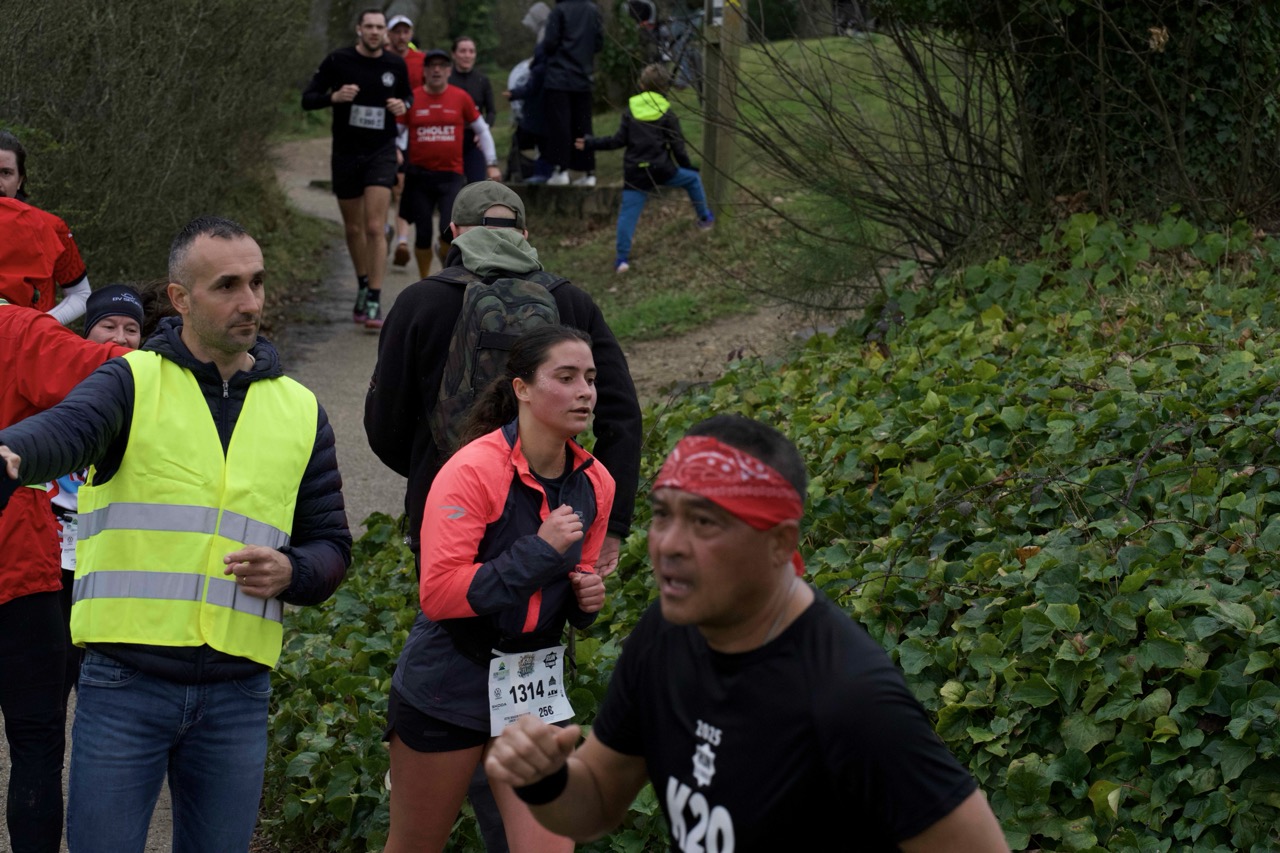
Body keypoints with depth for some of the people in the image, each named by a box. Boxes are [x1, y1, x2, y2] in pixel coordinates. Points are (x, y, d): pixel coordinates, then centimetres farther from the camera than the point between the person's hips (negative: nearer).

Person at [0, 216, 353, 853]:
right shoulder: (131, 382, 0)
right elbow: (62, 430, -22)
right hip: (124, 683, -3)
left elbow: (331, 543, 16)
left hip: (236, 697, 3)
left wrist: (290, 571, -8)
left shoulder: (299, 411, 12)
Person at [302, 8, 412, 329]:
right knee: (354, 228, 12)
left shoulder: (395, 65, 1)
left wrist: (403, 106, -5)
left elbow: (407, 95, 19)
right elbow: (307, 98, -2)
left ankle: (374, 301, -11)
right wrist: (334, 97, -22)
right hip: (346, 154, 1)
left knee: (375, 228, -11)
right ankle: (363, 286, 33)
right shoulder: (337, 61, -5)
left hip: (381, 154, -1)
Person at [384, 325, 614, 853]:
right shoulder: (473, 471, -19)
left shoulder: (594, 483, 1)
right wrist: (539, 550, -27)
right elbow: (438, 594, -25)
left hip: (535, 691, 5)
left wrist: (586, 600, -3)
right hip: (447, 688, -5)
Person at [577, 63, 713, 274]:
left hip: (635, 172, 1)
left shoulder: (630, 110, 4)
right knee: (692, 179, 24)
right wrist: (689, 168, 13)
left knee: (628, 213, 2)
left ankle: (622, 258, -6)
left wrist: (590, 143, 12)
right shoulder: (667, 113, 0)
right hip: (661, 169, -1)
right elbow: (677, 146, -1)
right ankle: (705, 218, 30)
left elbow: (619, 140, 2)